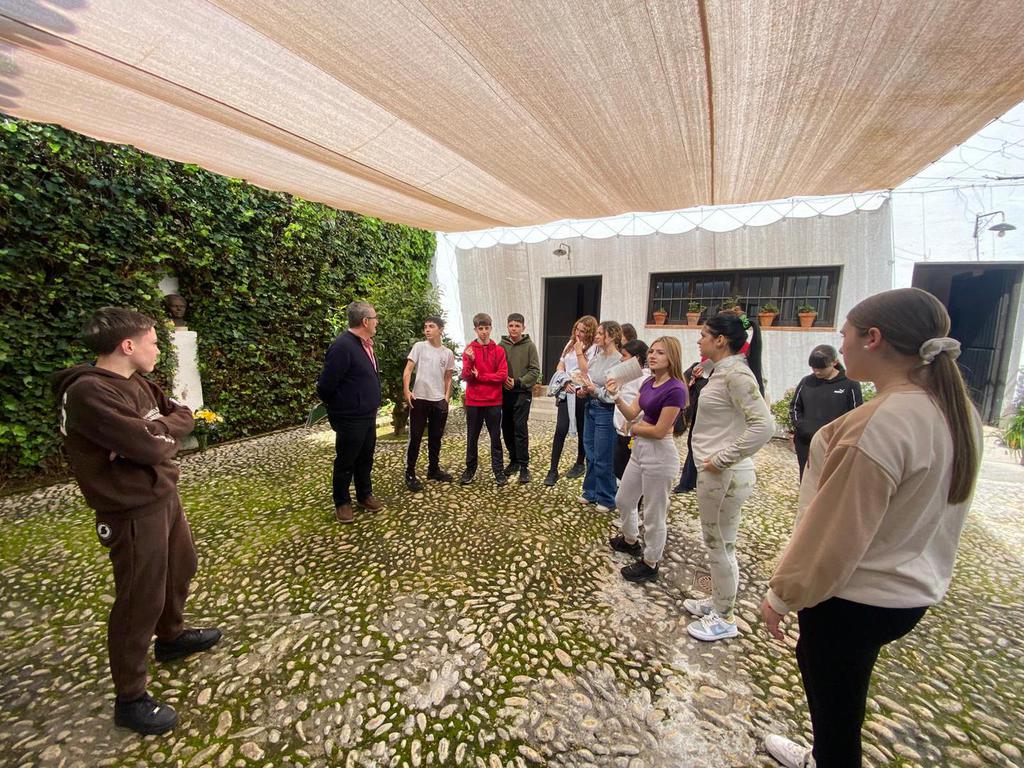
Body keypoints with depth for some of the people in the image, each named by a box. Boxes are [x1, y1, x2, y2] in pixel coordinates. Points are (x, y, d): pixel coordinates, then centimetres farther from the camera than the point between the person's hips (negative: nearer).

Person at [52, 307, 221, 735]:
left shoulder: (136, 382, 6)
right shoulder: (89, 392, -24)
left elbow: (183, 415, 5)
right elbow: (150, 446, -30)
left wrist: (149, 433, -14)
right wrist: (164, 434, -8)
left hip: (164, 495, 9)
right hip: (133, 512, -9)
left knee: (180, 568, 26)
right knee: (141, 602, 4)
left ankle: (171, 638, 50)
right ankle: (130, 700, 25)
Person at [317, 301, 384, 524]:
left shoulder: (365, 344, 5)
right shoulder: (343, 346, -22)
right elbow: (326, 385, -20)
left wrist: (372, 405, 13)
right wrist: (337, 407, -3)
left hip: (368, 416, 8)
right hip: (350, 419, -8)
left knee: (365, 459, 20)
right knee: (345, 462, 10)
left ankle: (365, 495, 36)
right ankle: (342, 503, 28)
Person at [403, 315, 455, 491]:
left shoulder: (448, 353, 8)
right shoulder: (419, 346, -1)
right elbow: (408, 370, -6)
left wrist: (446, 397, 6)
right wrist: (406, 390, -17)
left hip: (439, 401, 4)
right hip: (419, 399, -3)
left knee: (436, 437, 14)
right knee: (415, 438, 1)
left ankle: (433, 469, 29)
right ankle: (410, 474, 10)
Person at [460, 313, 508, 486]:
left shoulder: (498, 350, 2)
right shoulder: (469, 350, 1)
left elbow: (502, 375, -7)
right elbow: (465, 377, -6)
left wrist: (479, 376, -11)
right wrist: (470, 361, -23)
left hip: (494, 402, 0)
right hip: (473, 402, 0)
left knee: (496, 437, 7)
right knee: (472, 437, 9)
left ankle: (498, 471, 16)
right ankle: (470, 470, 21)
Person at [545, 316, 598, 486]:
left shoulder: (594, 348, -8)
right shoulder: (570, 344, 12)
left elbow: (586, 372, -17)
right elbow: (560, 366, 12)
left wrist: (579, 351, -16)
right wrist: (565, 381, -5)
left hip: (582, 393, -4)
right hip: (566, 392, 4)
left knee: (582, 431, 11)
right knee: (561, 430, -5)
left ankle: (580, 464, 31)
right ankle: (553, 470, -1)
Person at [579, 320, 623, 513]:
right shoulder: (597, 357, 5)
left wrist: (596, 390, -23)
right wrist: (584, 390, -2)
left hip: (606, 412, -8)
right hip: (591, 408, 8)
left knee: (603, 458, 4)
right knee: (590, 454, 18)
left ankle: (606, 499, 22)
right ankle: (591, 492, 35)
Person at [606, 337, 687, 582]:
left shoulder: (675, 389, -21)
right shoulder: (649, 382, 5)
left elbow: (659, 431, -21)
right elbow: (631, 413, -1)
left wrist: (633, 428, -5)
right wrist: (617, 396, -19)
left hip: (660, 455, -9)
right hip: (639, 449, 9)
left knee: (654, 513, 8)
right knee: (623, 500, 23)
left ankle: (650, 564, 28)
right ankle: (630, 541, 48)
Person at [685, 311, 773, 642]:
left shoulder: (736, 373, -18)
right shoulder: (722, 370, 10)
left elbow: (764, 425, -26)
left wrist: (722, 459, -22)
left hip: (724, 475, -9)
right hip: (713, 473, 9)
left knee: (720, 546, 6)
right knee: (715, 542, 22)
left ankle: (724, 619, 25)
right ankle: (717, 602, 40)